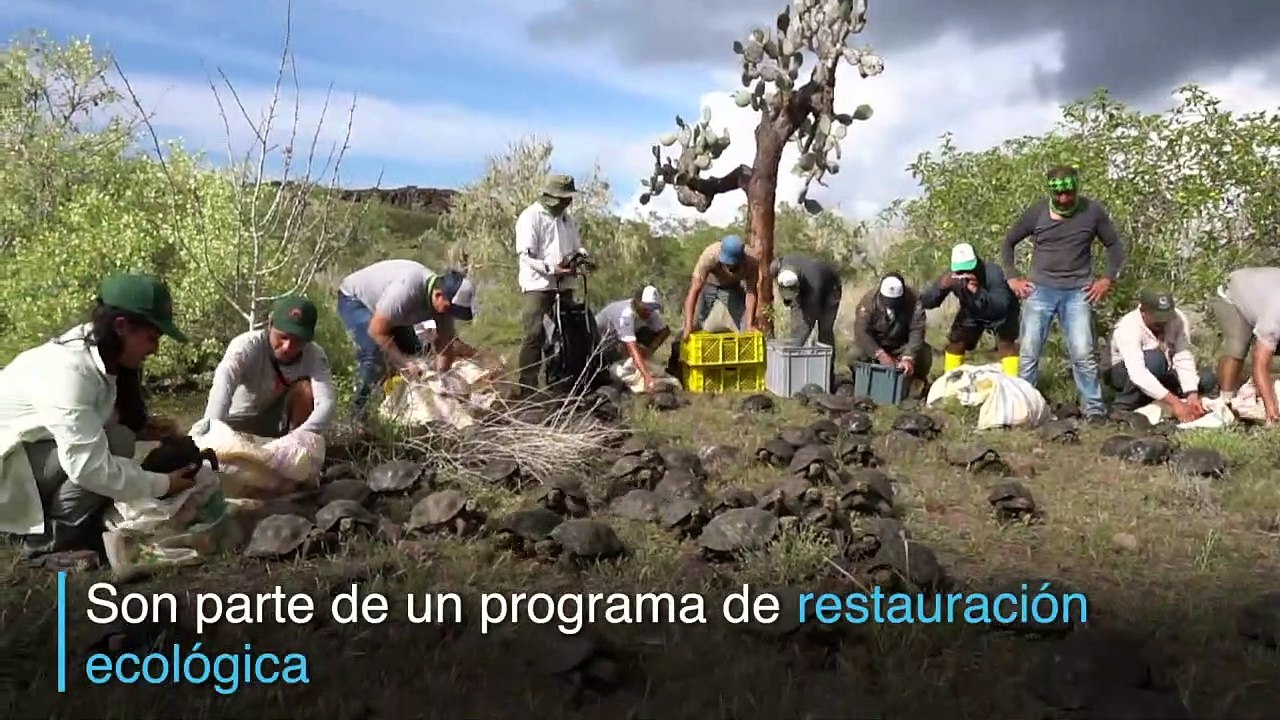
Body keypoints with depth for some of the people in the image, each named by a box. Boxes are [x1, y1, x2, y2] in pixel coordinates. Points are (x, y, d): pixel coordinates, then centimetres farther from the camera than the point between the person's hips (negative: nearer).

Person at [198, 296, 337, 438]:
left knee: (306, 387, -26)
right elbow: (223, 381, -51)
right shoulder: (247, 345, -32)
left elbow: (326, 402, -40)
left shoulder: (315, 356, -27)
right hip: (240, 422, -1)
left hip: (278, 420, 1)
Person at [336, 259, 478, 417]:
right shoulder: (406, 290, -43)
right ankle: (361, 410, -14)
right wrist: (404, 363, -32)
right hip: (353, 298, -7)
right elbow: (377, 331, -34)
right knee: (373, 352, -25)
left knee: (413, 352, 0)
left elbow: (445, 345, -11)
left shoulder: (444, 299, -20)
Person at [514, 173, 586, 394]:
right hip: (538, 285, -7)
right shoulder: (531, 216, -8)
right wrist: (551, 269, -25)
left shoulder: (567, 218, 14)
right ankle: (528, 388, -4)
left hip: (564, 285, 7)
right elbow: (526, 255, -14)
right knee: (534, 335, -9)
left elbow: (577, 247, 22)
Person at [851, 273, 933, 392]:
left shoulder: (914, 301, -24)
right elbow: (861, 331, -28)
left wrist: (908, 358, -45)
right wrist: (880, 354, -38)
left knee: (924, 353, -25)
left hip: (902, 346, 0)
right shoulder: (869, 299, -24)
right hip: (875, 345, 0)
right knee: (857, 354, -26)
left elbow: (917, 332, -30)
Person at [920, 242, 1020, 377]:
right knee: (954, 343, 1)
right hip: (971, 314, 4)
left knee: (1007, 344, -22)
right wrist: (941, 286, -50)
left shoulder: (992, 273, -39)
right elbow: (926, 302, -30)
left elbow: (1002, 306, -51)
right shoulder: (951, 276, -28)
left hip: (1001, 314, -4)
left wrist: (978, 292, -67)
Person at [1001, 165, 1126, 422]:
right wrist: (1013, 277, 4)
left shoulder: (1093, 211, 1)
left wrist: (1107, 279, 0)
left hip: (1078, 292, 0)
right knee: (1028, 352, -1)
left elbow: (1115, 246, 11)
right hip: (1039, 289, 1)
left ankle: (1094, 409, 5)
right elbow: (1009, 242, 12)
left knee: (1083, 353, -6)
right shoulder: (1037, 211, 1)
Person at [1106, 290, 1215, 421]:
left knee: (1206, 379, -14)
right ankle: (1123, 408, -21)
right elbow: (1137, 373, -42)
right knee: (1154, 358, -35)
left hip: (1161, 376, 6)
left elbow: (1184, 359, -22)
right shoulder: (1128, 328, -32)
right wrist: (1174, 403, -46)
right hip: (1126, 375, -5)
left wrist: (1192, 395, -36)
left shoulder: (1178, 319, -18)